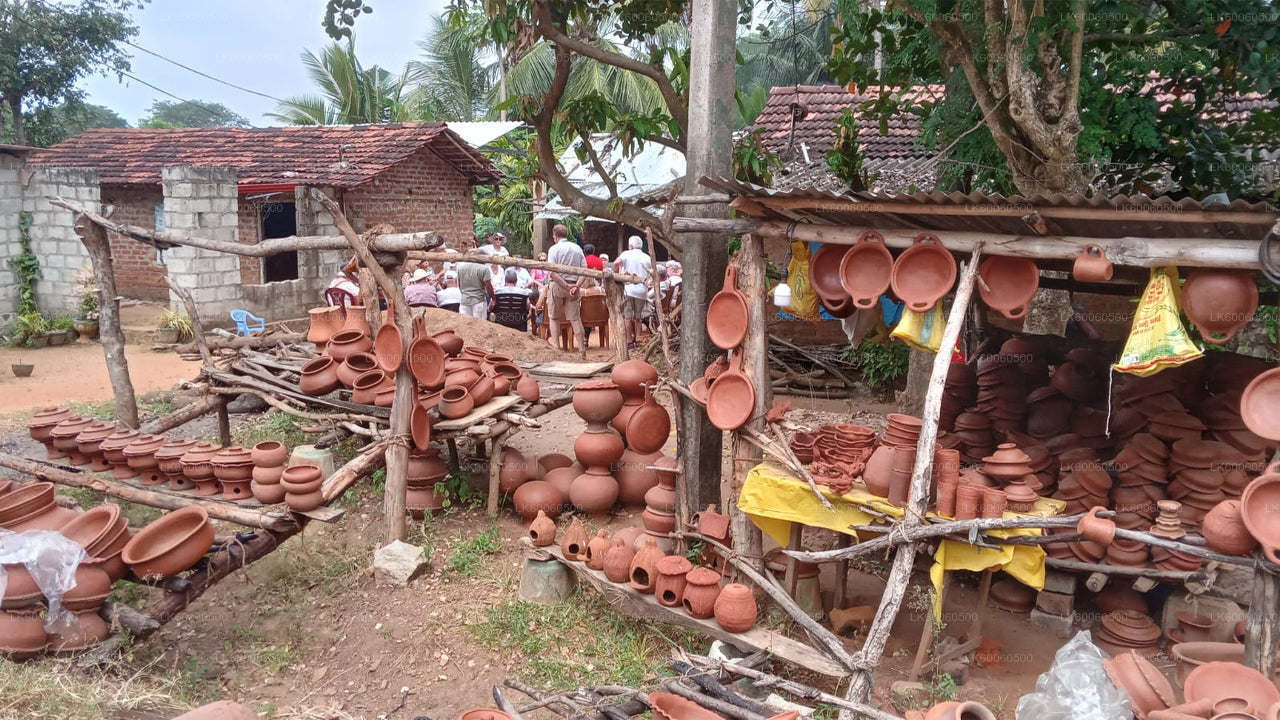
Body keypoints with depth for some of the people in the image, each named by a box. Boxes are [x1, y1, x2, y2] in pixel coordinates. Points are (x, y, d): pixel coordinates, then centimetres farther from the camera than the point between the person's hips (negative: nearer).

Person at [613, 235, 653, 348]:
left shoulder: (626, 254, 1)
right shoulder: (647, 257, 12)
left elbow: (616, 263, -16)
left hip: (628, 289, -3)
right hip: (642, 290, 3)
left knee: (628, 316, 1)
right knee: (638, 317, 12)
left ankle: (629, 341, 0)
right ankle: (637, 339, 10)